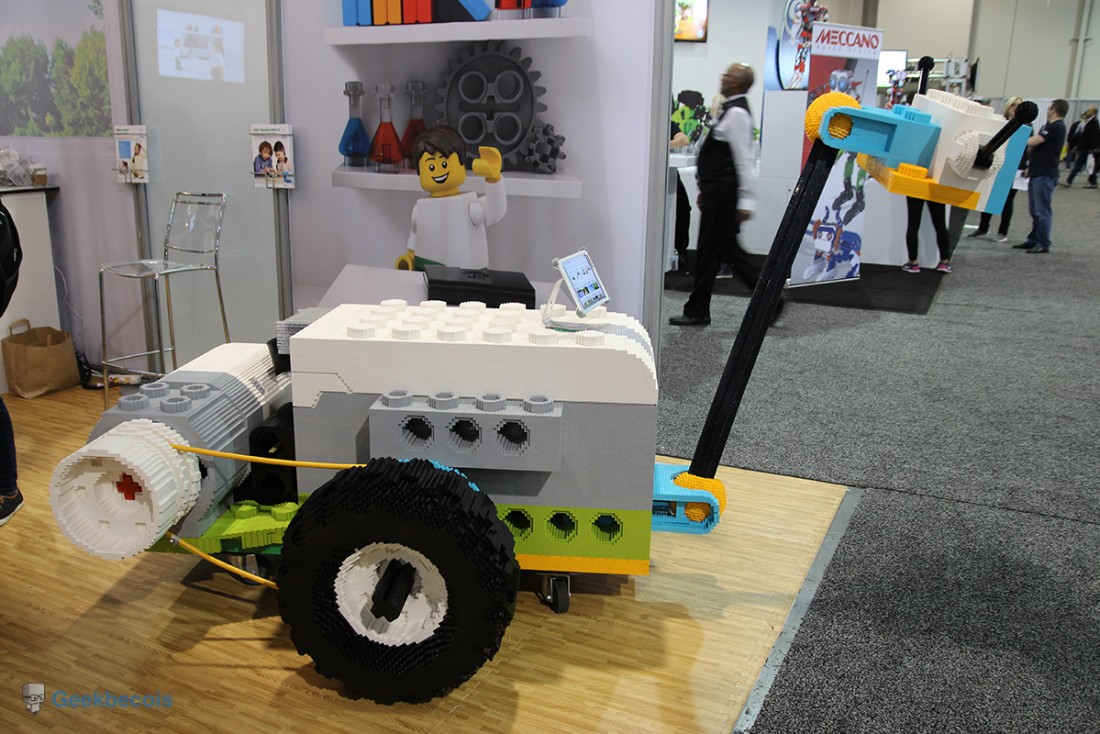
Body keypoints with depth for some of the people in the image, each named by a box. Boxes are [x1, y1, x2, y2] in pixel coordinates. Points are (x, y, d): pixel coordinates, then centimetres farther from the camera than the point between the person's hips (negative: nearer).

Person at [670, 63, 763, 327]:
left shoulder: (736, 113, -13)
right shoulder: (732, 110, 18)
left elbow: (744, 159, -19)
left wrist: (746, 200, -22)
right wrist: (705, 190, 25)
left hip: (721, 194, -10)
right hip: (718, 192, 10)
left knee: (709, 251, -2)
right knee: (727, 248, 13)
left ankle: (698, 311, 8)